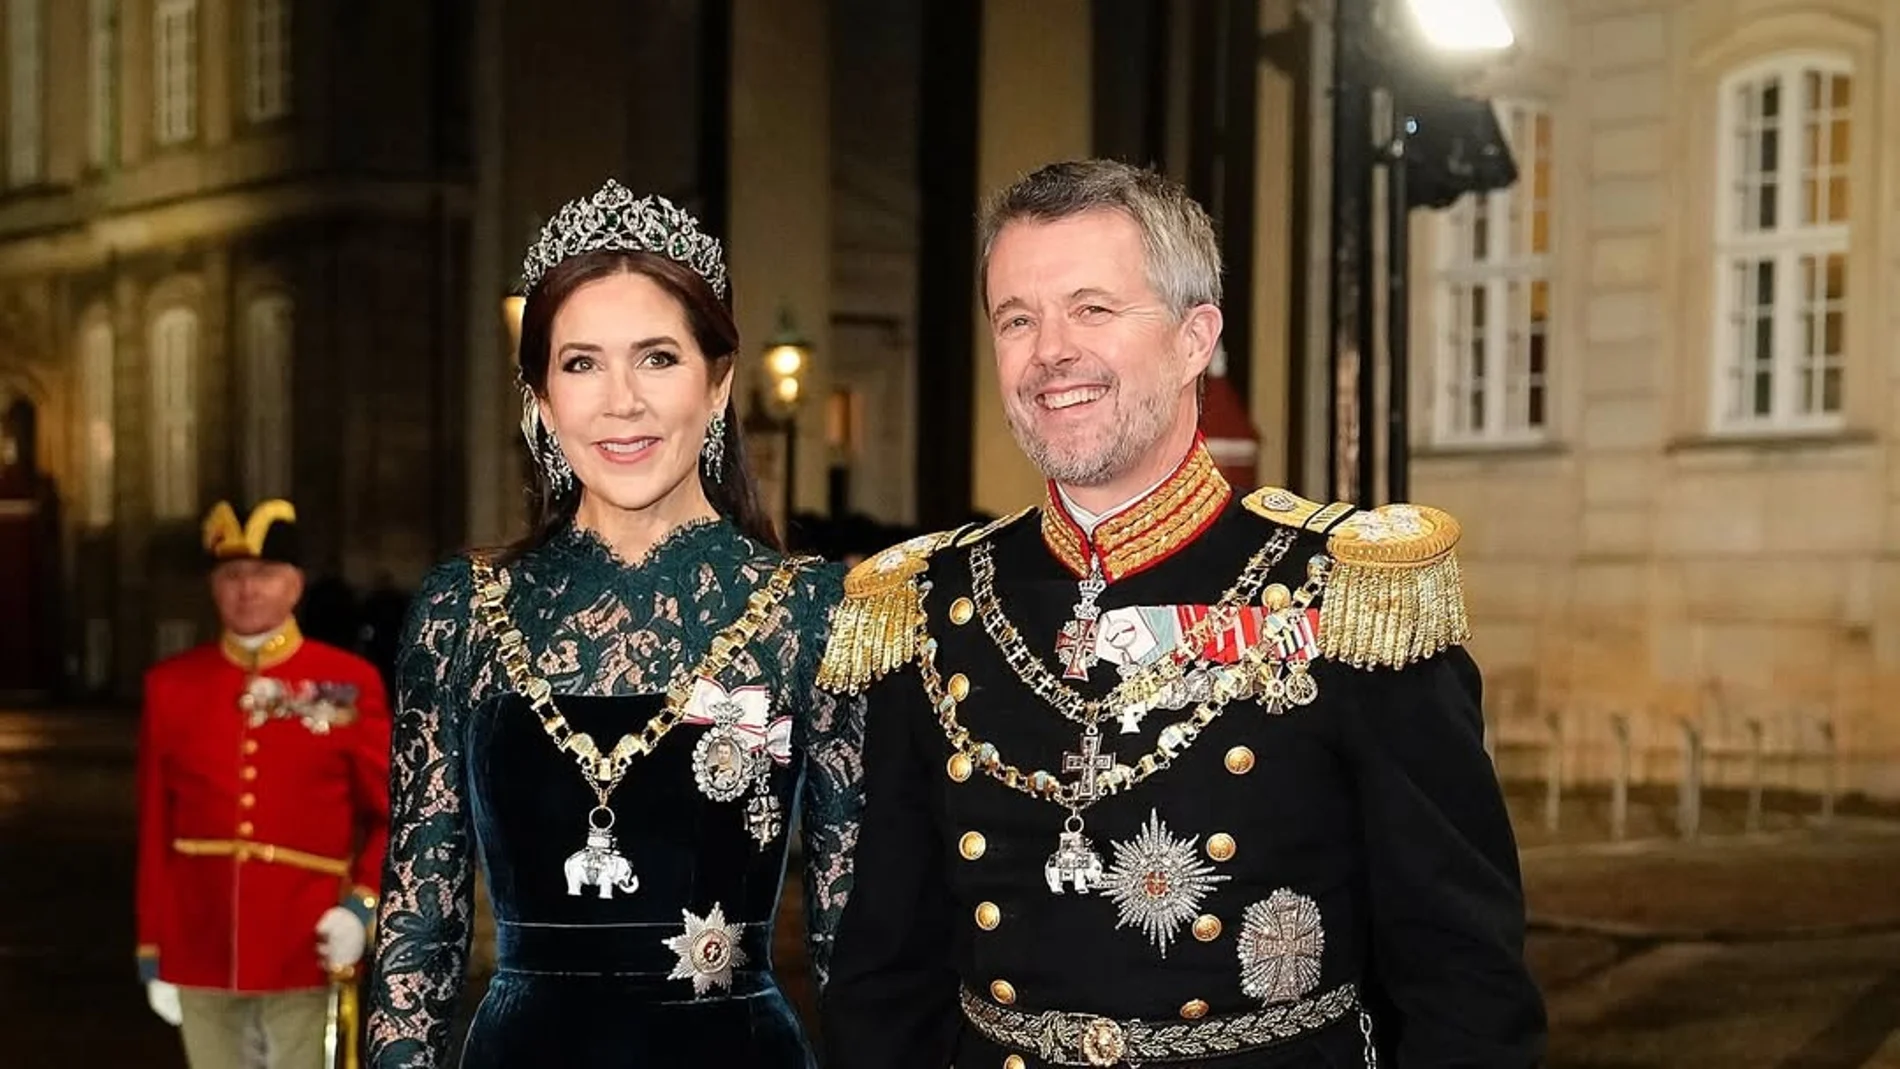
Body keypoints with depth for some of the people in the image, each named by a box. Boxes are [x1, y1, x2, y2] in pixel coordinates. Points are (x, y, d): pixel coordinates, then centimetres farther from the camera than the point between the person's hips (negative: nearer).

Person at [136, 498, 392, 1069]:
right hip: (201, 951, 2)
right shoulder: (171, 685, 4)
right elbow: (155, 829, 7)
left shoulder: (348, 683, -1)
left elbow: (396, 814, 3)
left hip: (304, 951, -2)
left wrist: (363, 903, -12)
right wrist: (153, 952, 8)